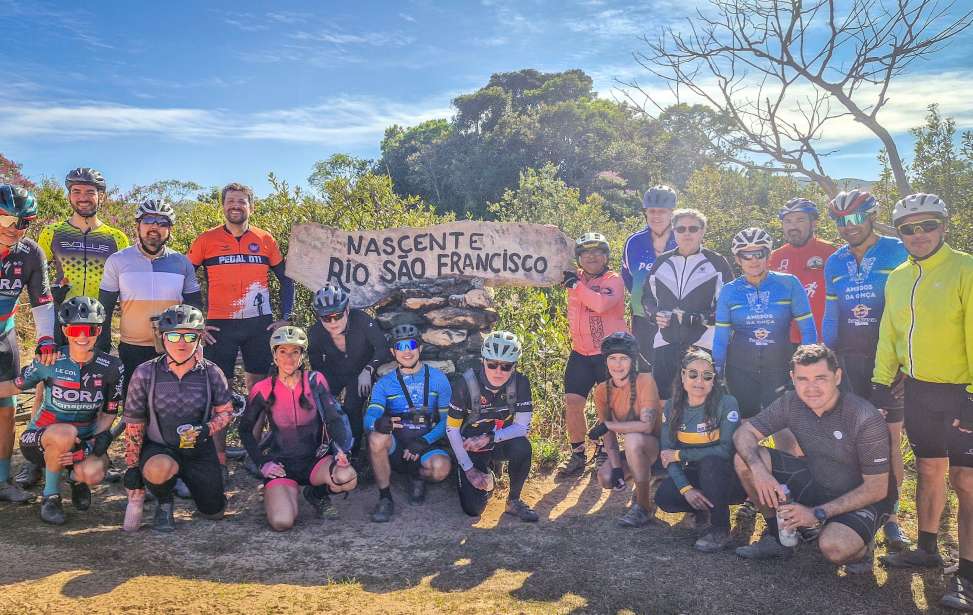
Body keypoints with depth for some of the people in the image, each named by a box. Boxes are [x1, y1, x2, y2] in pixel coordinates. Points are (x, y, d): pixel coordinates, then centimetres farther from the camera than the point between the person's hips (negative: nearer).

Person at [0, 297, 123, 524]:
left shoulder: (110, 367, -11)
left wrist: (90, 447, -16)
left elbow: (108, 414, -3)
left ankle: (77, 476, 10)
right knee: (65, 433, -37)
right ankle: (50, 496, -10)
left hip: (85, 439, 1)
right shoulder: (50, 361, -13)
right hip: (40, 438, -1)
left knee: (94, 474, -31)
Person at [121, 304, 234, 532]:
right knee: (160, 469, -38)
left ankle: (189, 480, 37)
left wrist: (208, 429, -20)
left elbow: (225, 411, 2)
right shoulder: (145, 374, -12)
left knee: (214, 512, 3)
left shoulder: (211, 373, -10)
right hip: (158, 448, -2)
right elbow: (134, 424, -4)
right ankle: (164, 504, 0)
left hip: (199, 450, 2)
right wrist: (132, 466, -4)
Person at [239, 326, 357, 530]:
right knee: (282, 522, -25)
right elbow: (245, 430, 8)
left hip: (315, 459, 1)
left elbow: (334, 417, -8)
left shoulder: (315, 381, -3)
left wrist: (341, 449, -26)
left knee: (347, 477, -32)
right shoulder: (263, 389, -4)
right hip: (281, 464, 0)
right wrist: (262, 463, -2)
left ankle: (317, 494, 5)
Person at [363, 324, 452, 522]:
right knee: (377, 437, -34)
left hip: (426, 444, 0)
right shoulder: (384, 384, 4)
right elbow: (369, 417, -11)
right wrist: (378, 423, -38)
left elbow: (447, 420, -1)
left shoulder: (438, 379, 2)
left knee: (441, 468, -33)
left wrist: (424, 442, -17)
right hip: (395, 446, 1)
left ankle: (418, 476, 6)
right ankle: (385, 497, -13)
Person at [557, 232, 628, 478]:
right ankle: (577, 454, 15)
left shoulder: (613, 280, -9)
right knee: (572, 402, 1)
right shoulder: (577, 278, 8)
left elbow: (601, 304, -29)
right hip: (581, 352, 5)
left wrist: (576, 285, -21)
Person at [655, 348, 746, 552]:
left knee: (710, 462, -35)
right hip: (692, 476, 4)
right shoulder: (672, 407, -3)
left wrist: (680, 455, -19)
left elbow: (727, 449, -24)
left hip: (726, 476, -3)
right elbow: (667, 453, -7)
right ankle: (702, 510, 10)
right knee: (664, 498, -23)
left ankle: (720, 529, -15)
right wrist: (686, 489, -23)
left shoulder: (726, 403, -16)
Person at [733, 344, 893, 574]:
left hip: (863, 500, -5)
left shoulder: (867, 419, -25)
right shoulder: (790, 403, -11)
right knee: (745, 459, -13)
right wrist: (758, 469, -30)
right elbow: (744, 433, -8)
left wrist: (818, 513, -25)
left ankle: (860, 546, 3)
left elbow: (877, 489, -21)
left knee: (833, 548, -37)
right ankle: (778, 535, 4)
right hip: (815, 484, 5)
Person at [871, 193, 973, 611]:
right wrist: (881, 383, 8)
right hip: (919, 391, 6)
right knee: (929, 470, 16)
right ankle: (928, 549, 30)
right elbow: (888, 336, 13)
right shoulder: (897, 278, 8)